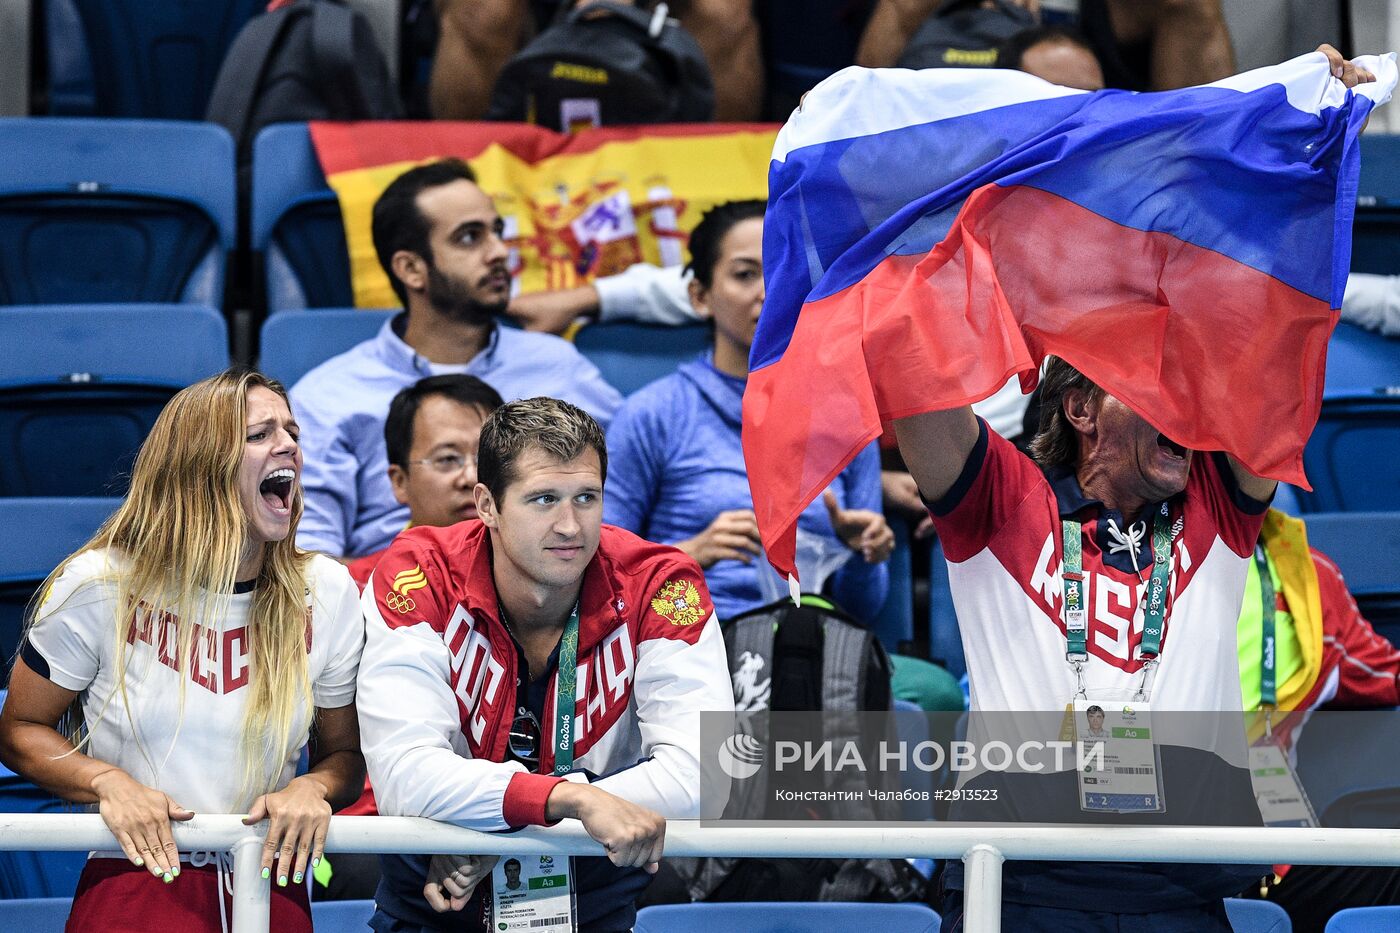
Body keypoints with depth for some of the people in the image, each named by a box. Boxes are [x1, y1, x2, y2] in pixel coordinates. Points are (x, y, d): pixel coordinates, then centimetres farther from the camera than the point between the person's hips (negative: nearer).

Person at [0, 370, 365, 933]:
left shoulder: (326, 593, 3)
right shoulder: (100, 585, -4)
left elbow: (346, 753, 13)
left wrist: (312, 788, -10)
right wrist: (108, 782, -13)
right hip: (134, 882, -2)